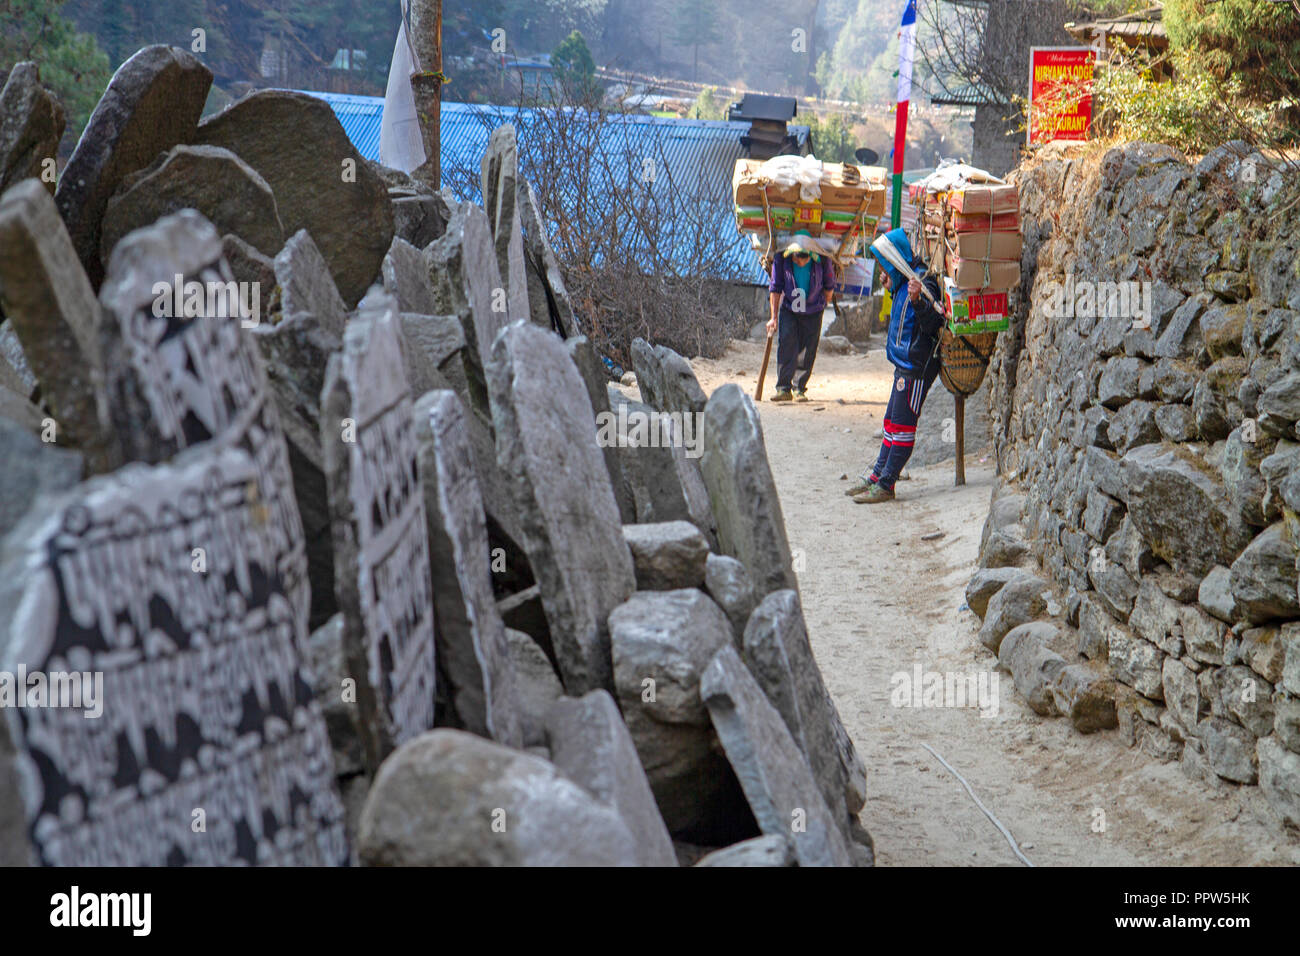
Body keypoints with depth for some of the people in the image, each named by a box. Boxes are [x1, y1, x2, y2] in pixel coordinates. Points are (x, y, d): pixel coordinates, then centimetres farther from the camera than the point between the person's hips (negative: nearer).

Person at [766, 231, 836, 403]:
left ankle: (799, 389, 9)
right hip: (788, 309, 0)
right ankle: (783, 388, -14)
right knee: (786, 344, -14)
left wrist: (824, 305, 8)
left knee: (807, 351, -1)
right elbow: (775, 288, -7)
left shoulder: (822, 260, -20)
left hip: (812, 312, 0)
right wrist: (774, 317, -4)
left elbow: (829, 287, 0)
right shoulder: (781, 259, -19)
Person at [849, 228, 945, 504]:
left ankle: (885, 485, -4)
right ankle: (877, 475, 24)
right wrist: (891, 289, 23)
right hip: (904, 364, 10)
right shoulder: (905, 281, 13)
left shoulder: (923, 281, -17)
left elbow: (931, 324, -27)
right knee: (892, 420, 16)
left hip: (917, 366, -10)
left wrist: (916, 300, -42)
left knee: (902, 423, -6)